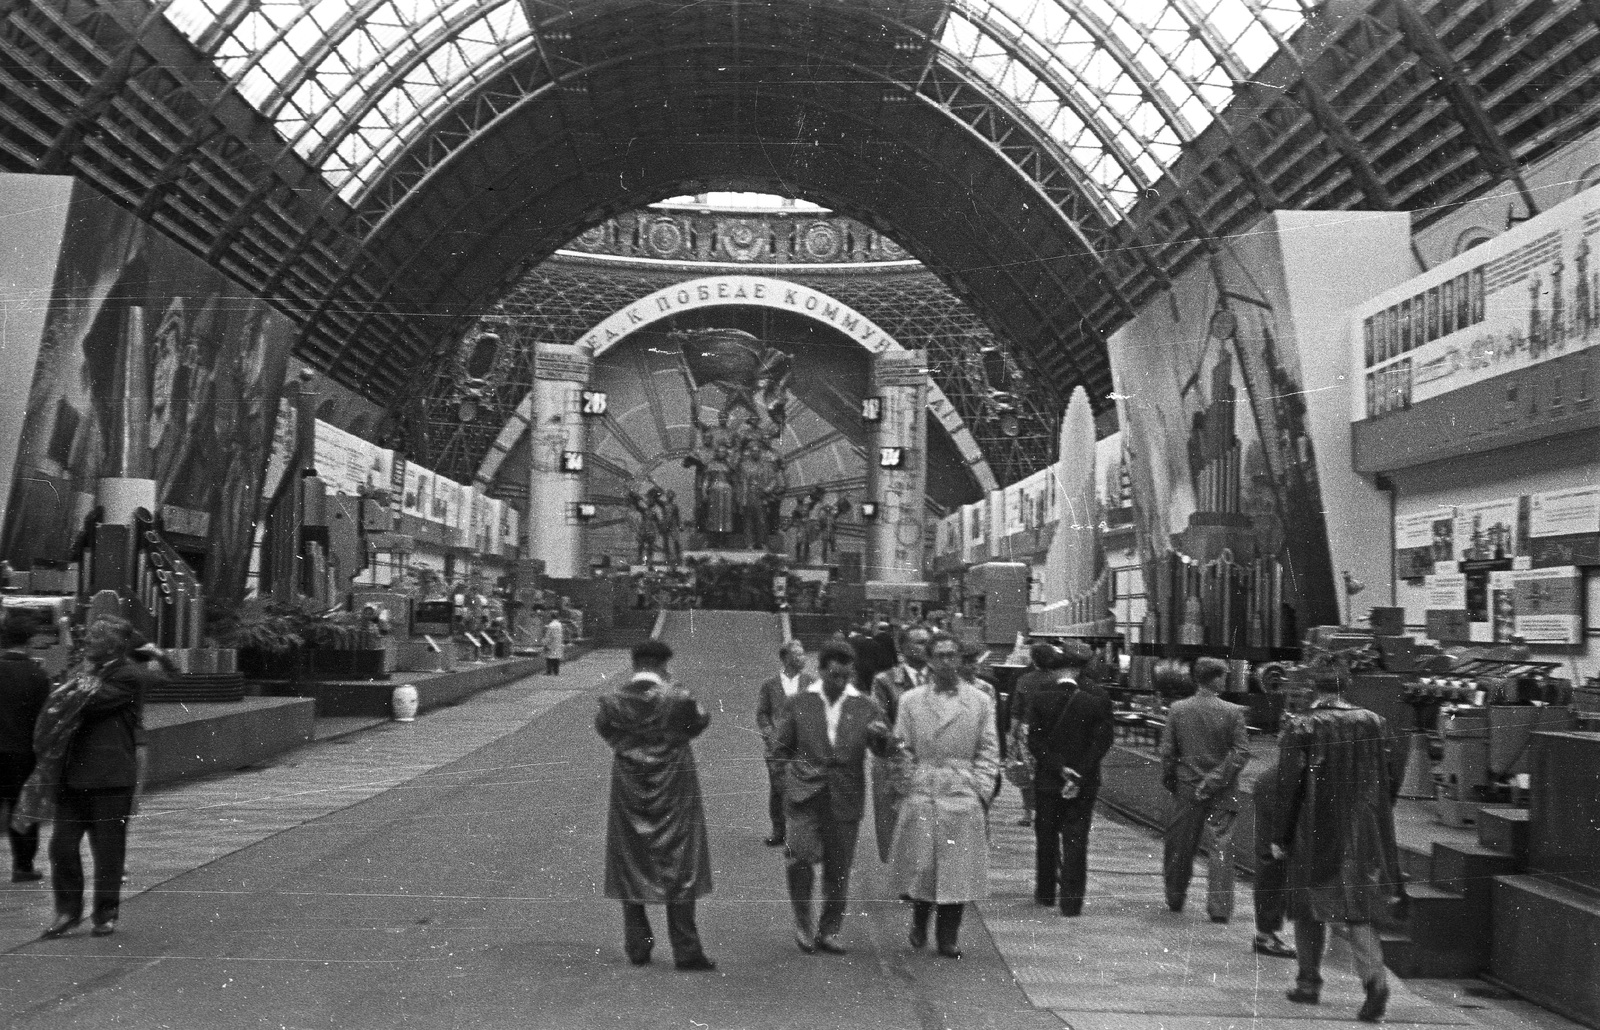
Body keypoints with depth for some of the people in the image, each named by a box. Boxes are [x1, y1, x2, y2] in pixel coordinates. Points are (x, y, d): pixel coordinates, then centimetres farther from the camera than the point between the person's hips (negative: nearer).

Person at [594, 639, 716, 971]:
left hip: (628, 787, 2)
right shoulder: (677, 698, -14)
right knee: (679, 867, 5)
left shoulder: (614, 703, -7)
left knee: (630, 865, 13)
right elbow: (701, 720, 4)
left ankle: (637, 945, 16)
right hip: (673, 787, -2)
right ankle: (685, 950, 4)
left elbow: (603, 727, 11)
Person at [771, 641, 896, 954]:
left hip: (846, 799, 2)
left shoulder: (865, 707, 6)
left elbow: (886, 749, 3)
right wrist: (801, 767, 1)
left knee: (838, 869, 6)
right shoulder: (799, 704, 4)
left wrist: (881, 735, -17)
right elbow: (780, 745, 13)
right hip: (805, 794, -2)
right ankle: (802, 922, 2)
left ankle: (828, 931, 20)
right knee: (802, 855, -18)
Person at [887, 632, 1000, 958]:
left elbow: (988, 751, 8)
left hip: (963, 797, 0)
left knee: (957, 870, 1)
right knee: (920, 866, -1)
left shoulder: (980, 702, 7)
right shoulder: (911, 701, 7)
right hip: (920, 795, 0)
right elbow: (902, 748, 9)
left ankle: (948, 937, 13)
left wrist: (980, 788, -2)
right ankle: (919, 920, 25)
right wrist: (906, 783, -1)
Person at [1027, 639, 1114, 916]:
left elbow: (1035, 740, -11)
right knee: (1076, 841, 5)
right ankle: (1071, 901, 1)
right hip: (1084, 783, 0)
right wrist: (1079, 775, -11)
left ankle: (1045, 893, 28)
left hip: (1046, 780, 0)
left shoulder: (1039, 695, -9)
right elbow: (1103, 741, -10)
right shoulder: (1098, 698, -8)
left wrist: (1059, 769, -10)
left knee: (1046, 839, 17)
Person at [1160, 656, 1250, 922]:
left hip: (1186, 790, 2)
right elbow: (1241, 752, -12)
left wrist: (1169, 782, 10)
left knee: (1180, 847, 14)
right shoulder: (1233, 712, -8)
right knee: (1220, 847, 1)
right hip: (1221, 794, -2)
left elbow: (1167, 751, -1)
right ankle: (1219, 907, -4)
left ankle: (1175, 899, 28)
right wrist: (1216, 780, -9)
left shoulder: (1177, 710, -3)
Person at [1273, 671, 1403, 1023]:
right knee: (1358, 908, 7)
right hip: (1367, 836, 3)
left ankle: (1309, 983, 22)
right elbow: (1392, 781, 8)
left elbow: (1288, 787, -11)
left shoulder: (1300, 729, -10)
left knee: (1308, 908, 15)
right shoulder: (1375, 724, 3)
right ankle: (1375, 977, -14)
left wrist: (1281, 836, -2)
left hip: (1316, 836, -3)